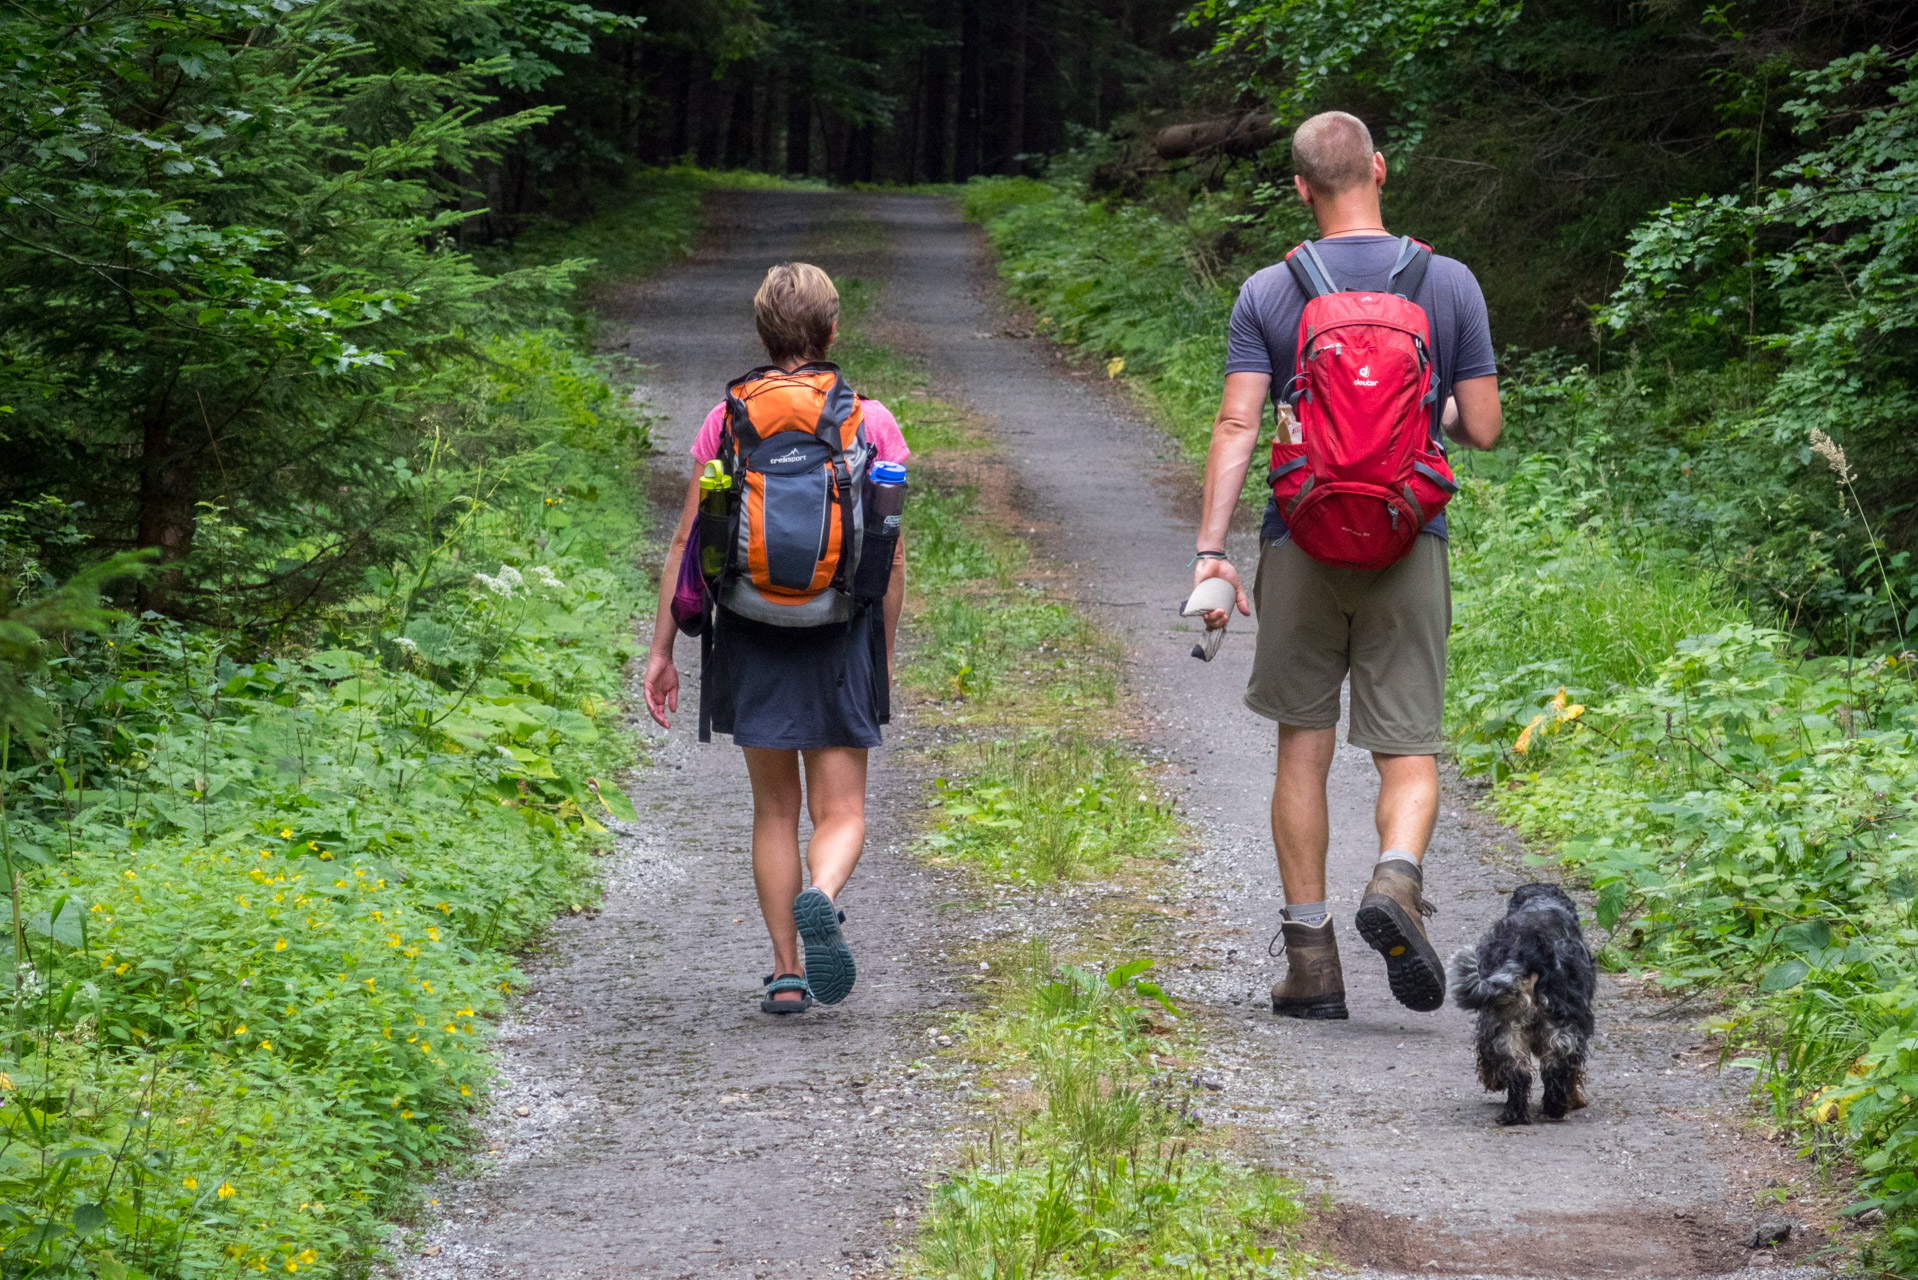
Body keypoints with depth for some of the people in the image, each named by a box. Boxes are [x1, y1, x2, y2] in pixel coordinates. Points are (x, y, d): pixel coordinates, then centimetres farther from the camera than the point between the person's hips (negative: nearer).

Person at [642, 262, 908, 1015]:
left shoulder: (727, 422, 1)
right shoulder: (872, 422, -1)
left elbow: (687, 542, -1)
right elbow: (891, 555, 1)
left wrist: (662, 649, 4)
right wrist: (884, 650, 13)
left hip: (751, 633, 1)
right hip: (840, 638, -1)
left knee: (775, 810, 13)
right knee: (840, 811, 4)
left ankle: (786, 971, 8)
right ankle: (822, 896, -29)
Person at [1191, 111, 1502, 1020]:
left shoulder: (1268, 295, 0)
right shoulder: (1449, 285, 1)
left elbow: (1236, 426, -9)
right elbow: (1482, 429, 1)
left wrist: (1210, 550, -11)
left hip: (1302, 544, 0)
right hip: (1408, 544, 0)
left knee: (1303, 748, 9)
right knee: (1409, 750, 4)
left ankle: (1310, 959, 8)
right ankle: (1397, 876, -27)